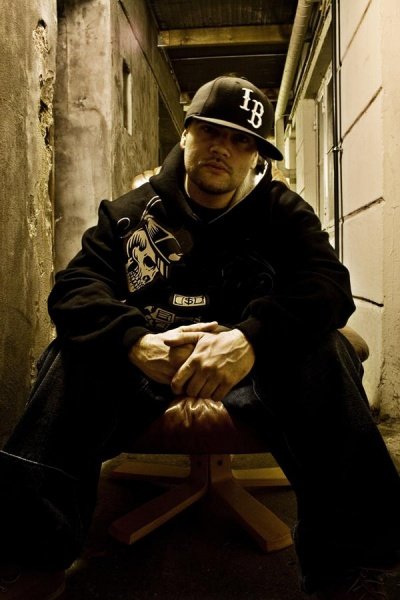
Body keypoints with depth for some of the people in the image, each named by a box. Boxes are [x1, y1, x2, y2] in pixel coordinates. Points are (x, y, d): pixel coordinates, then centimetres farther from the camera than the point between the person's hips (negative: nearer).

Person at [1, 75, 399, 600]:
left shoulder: (284, 213, 5)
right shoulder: (131, 213, 7)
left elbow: (329, 286, -14)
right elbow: (74, 288, -8)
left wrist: (250, 340, -35)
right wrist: (139, 343, -30)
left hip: (255, 370, 0)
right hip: (148, 374, 1)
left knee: (325, 352, -27)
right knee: (74, 355, -24)